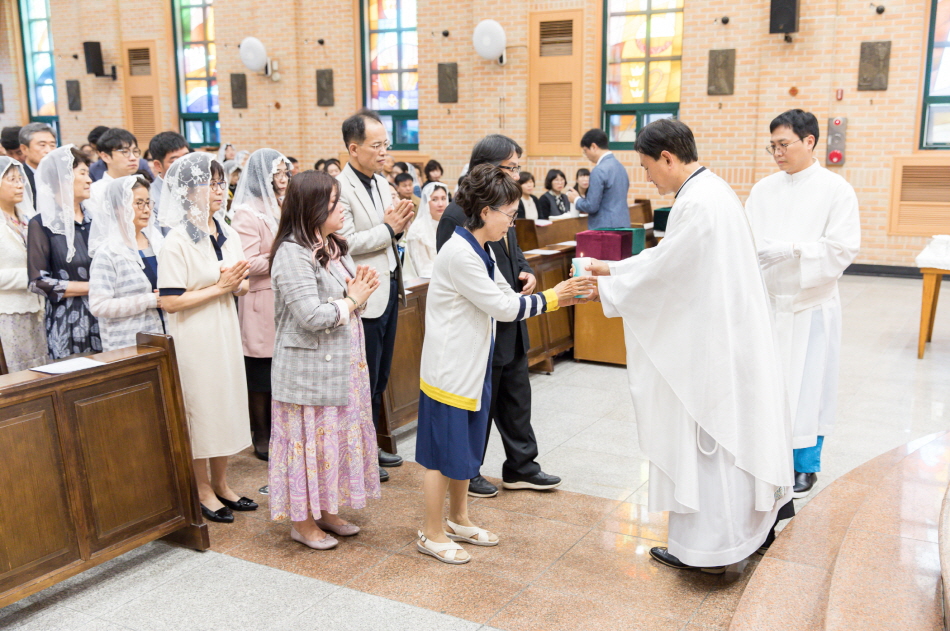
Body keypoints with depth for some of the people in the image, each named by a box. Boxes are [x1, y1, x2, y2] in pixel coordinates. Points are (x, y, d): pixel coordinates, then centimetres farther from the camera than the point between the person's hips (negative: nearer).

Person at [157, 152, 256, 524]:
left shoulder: (228, 234, 7)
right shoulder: (177, 242, -14)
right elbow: (169, 301, -19)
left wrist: (238, 283, -9)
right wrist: (218, 287, -18)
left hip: (225, 332, 7)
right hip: (194, 338, -7)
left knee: (227, 405, 13)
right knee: (200, 409, 4)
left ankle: (221, 485, 27)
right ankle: (203, 490, 20)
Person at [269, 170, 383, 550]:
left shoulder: (333, 247, 9)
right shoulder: (292, 254, -18)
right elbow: (312, 316, -24)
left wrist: (359, 291, -5)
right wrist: (352, 301, -11)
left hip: (343, 363, 9)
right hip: (310, 368, -9)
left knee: (338, 435, 15)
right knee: (310, 438, 2)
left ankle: (327, 511, 30)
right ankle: (302, 522, 18)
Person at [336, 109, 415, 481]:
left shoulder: (381, 182, 11)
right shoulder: (340, 188, -16)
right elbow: (346, 243, -23)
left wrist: (400, 225, -2)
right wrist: (388, 227, -17)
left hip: (389, 289, 9)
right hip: (365, 297, -9)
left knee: (380, 378, 17)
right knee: (364, 381, 2)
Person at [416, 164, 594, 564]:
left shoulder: (479, 250, 9)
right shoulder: (460, 253, -22)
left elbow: (508, 300, 9)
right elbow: (504, 307, -20)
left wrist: (560, 297, 0)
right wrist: (552, 298, -11)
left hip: (472, 366, 10)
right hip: (449, 369, -10)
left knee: (465, 447, 19)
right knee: (444, 453, 3)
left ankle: (458, 520, 35)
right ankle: (432, 535, 18)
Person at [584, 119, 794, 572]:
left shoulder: (697, 204, -23)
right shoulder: (709, 191, 10)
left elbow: (662, 271, -19)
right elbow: (667, 258, 15)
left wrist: (604, 289, -6)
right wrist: (609, 269, 12)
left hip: (712, 344, -10)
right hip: (728, 332, 10)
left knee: (705, 439, 2)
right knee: (735, 430, 19)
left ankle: (704, 549, 15)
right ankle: (756, 522, 34)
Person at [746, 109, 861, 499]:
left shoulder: (836, 190, -6)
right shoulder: (763, 190, 6)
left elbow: (843, 249, -12)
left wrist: (791, 250, -22)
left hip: (811, 303, -3)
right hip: (768, 300, 4)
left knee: (807, 384, 4)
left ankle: (806, 465, 19)